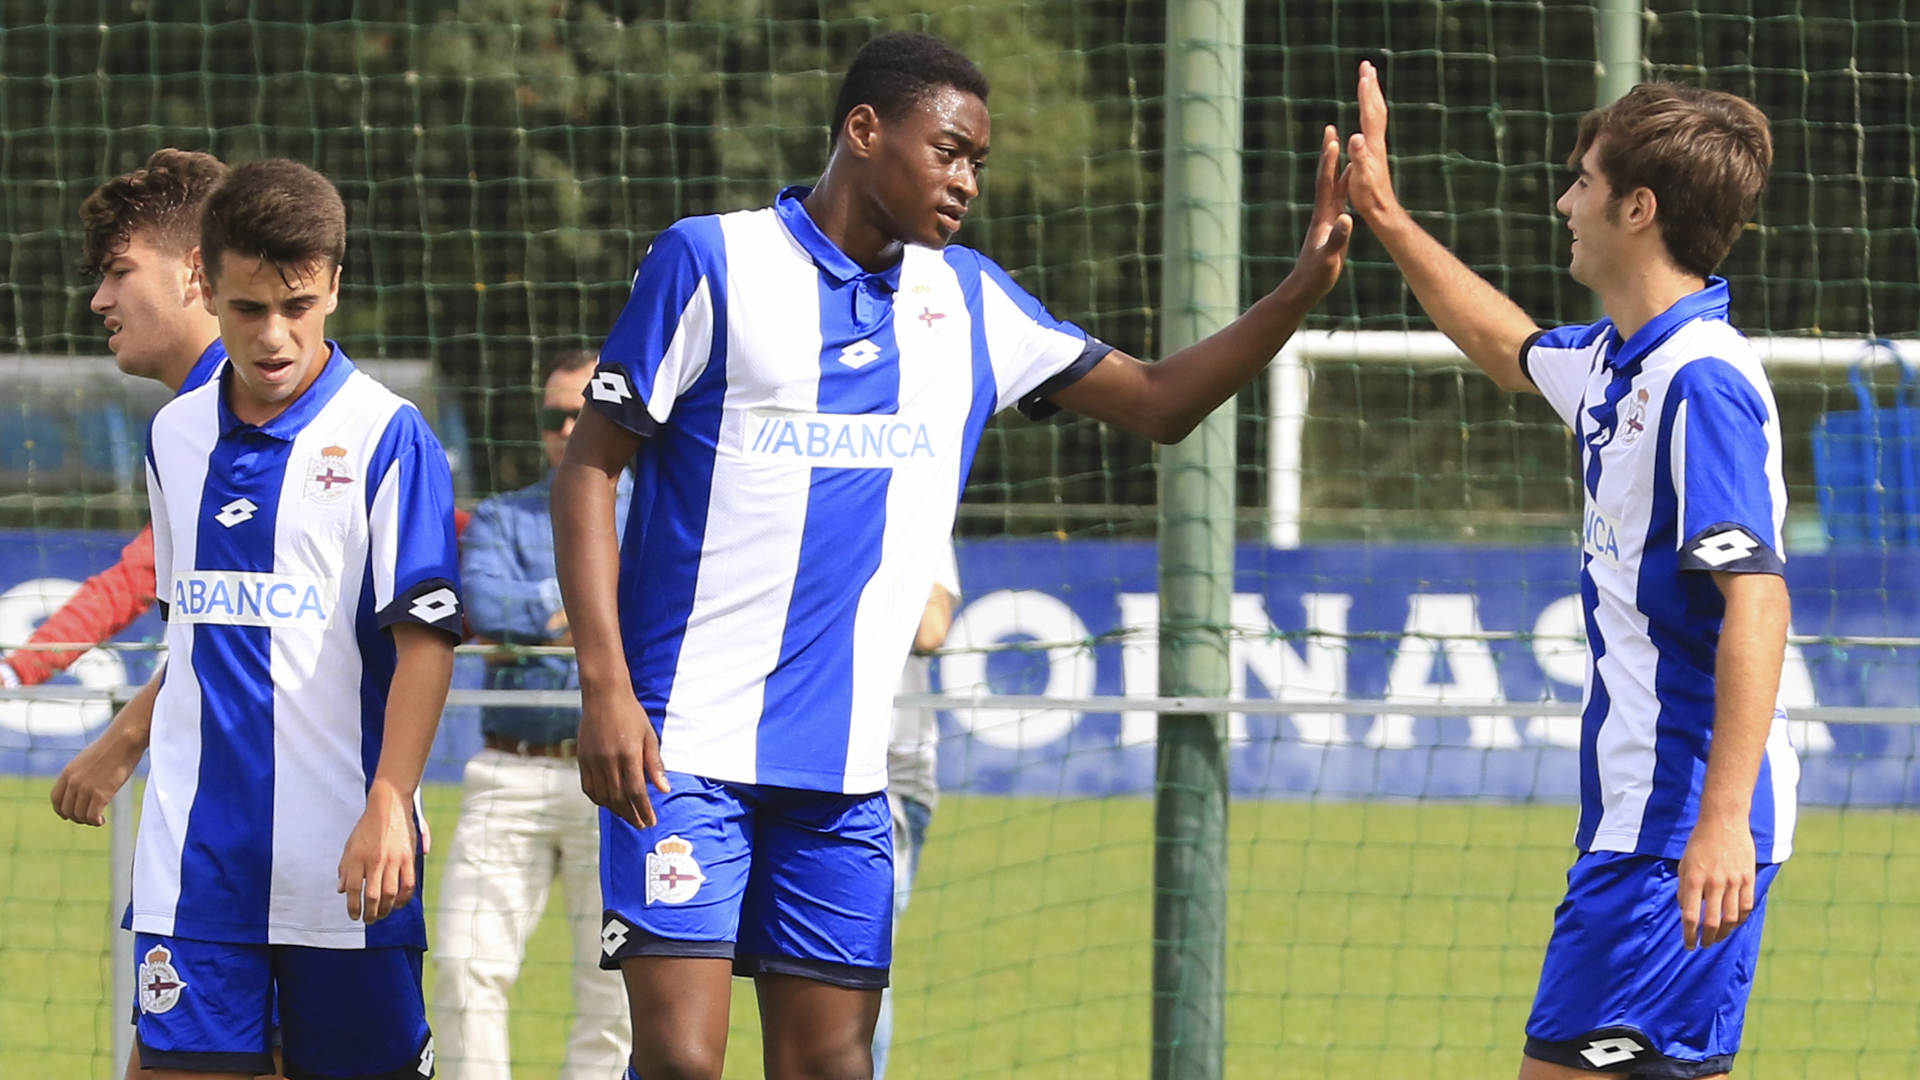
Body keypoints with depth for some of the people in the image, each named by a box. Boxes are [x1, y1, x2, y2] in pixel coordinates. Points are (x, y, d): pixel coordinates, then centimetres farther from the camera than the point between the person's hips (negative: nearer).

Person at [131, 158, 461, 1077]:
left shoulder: (386, 438, -6)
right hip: (196, 850, 4)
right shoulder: (175, 438, 10)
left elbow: (424, 638, -11)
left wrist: (388, 809, -19)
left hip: (343, 855, -4)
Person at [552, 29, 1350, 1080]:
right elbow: (588, 468, -3)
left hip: (843, 759, 5)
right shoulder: (711, 261, -3)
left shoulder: (967, 299, 12)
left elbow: (1156, 401, 16)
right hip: (685, 746, -5)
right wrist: (604, 687, -13)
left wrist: (1301, 290, 0)